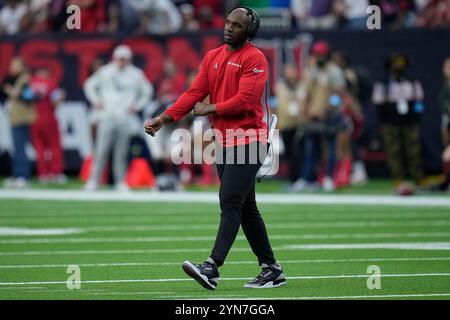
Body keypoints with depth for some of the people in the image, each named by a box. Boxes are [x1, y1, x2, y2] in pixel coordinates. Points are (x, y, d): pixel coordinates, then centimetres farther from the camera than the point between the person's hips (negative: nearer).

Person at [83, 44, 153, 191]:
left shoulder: (136, 75, 6)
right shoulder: (105, 72, 4)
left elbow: (147, 90, 18)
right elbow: (89, 85, 15)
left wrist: (138, 105, 8)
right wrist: (95, 101, 5)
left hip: (126, 119, 1)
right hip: (107, 117, -1)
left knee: (121, 152, -1)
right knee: (101, 150, -7)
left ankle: (120, 183, 6)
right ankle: (94, 181, -4)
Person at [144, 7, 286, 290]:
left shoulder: (254, 58, -9)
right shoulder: (213, 57, 14)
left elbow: (245, 99, -18)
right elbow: (195, 93, 8)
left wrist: (209, 109, -11)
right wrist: (165, 118, -4)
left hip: (248, 141, -8)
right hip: (224, 142, 8)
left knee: (230, 202, -16)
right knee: (245, 208, 11)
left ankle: (212, 268, -25)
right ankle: (272, 269, 18)